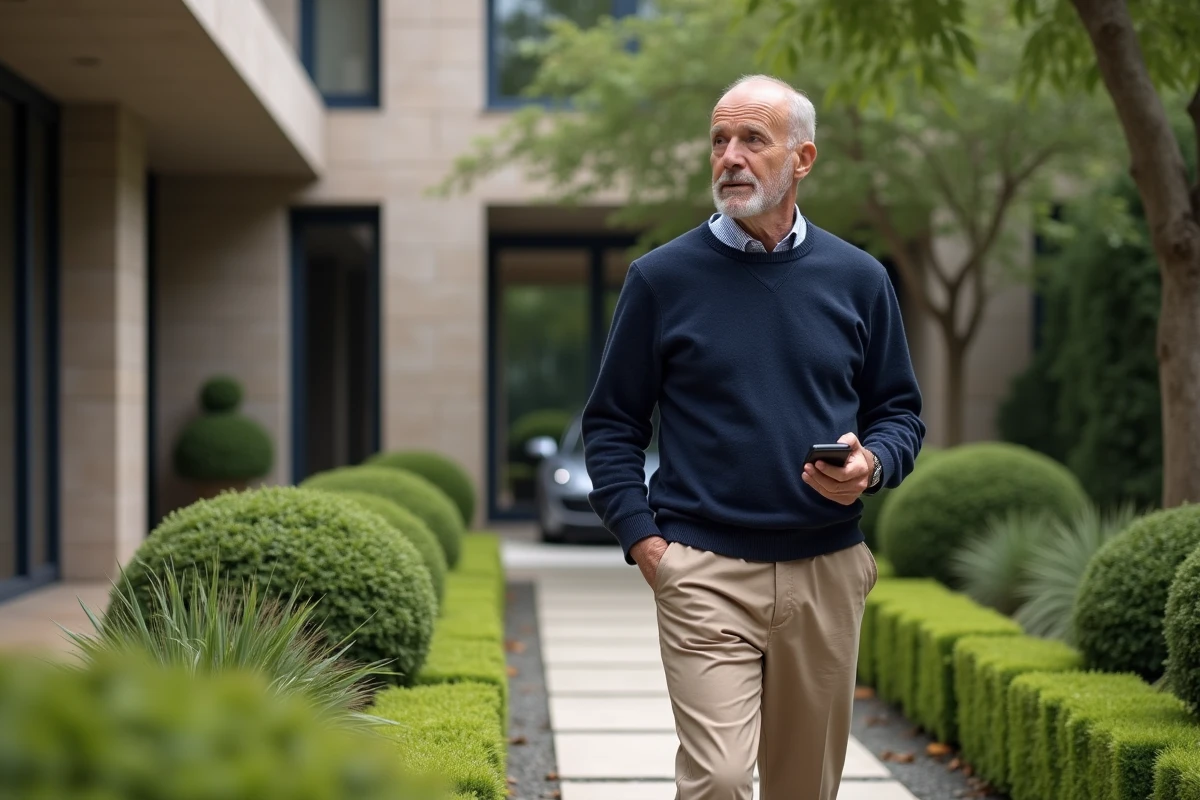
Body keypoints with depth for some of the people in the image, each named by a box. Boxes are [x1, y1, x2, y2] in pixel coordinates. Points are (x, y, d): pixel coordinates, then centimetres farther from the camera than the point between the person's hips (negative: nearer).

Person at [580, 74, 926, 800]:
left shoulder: (858, 279, 7)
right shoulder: (662, 277, 1)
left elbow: (901, 412, 13)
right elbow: (612, 422, 5)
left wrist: (872, 465, -9)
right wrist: (640, 536, -6)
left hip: (827, 571, 3)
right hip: (705, 571, -3)